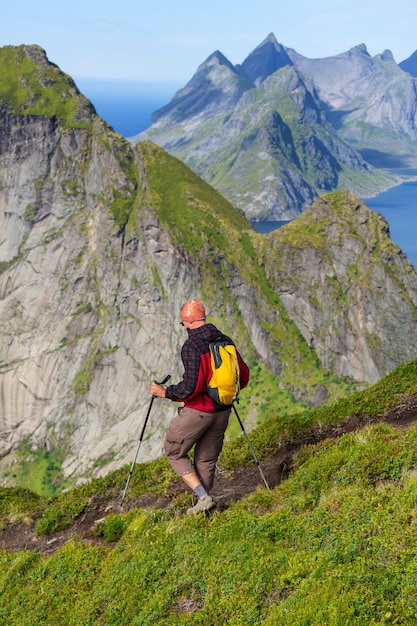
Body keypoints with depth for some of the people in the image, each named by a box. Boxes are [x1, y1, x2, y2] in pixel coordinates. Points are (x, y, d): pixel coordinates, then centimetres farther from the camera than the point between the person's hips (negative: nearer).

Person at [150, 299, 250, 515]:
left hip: (197, 411, -7)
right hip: (222, 411, 7)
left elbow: (191, 387, -24)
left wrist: (165, 392, -9)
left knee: (174, 452, 11)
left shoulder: (192, 346, -18)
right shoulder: (225, 341, 3)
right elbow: (244, 375, 10)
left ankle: (203, 497, 3)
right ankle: (203, 502, 22)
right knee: (207, 459, 17)